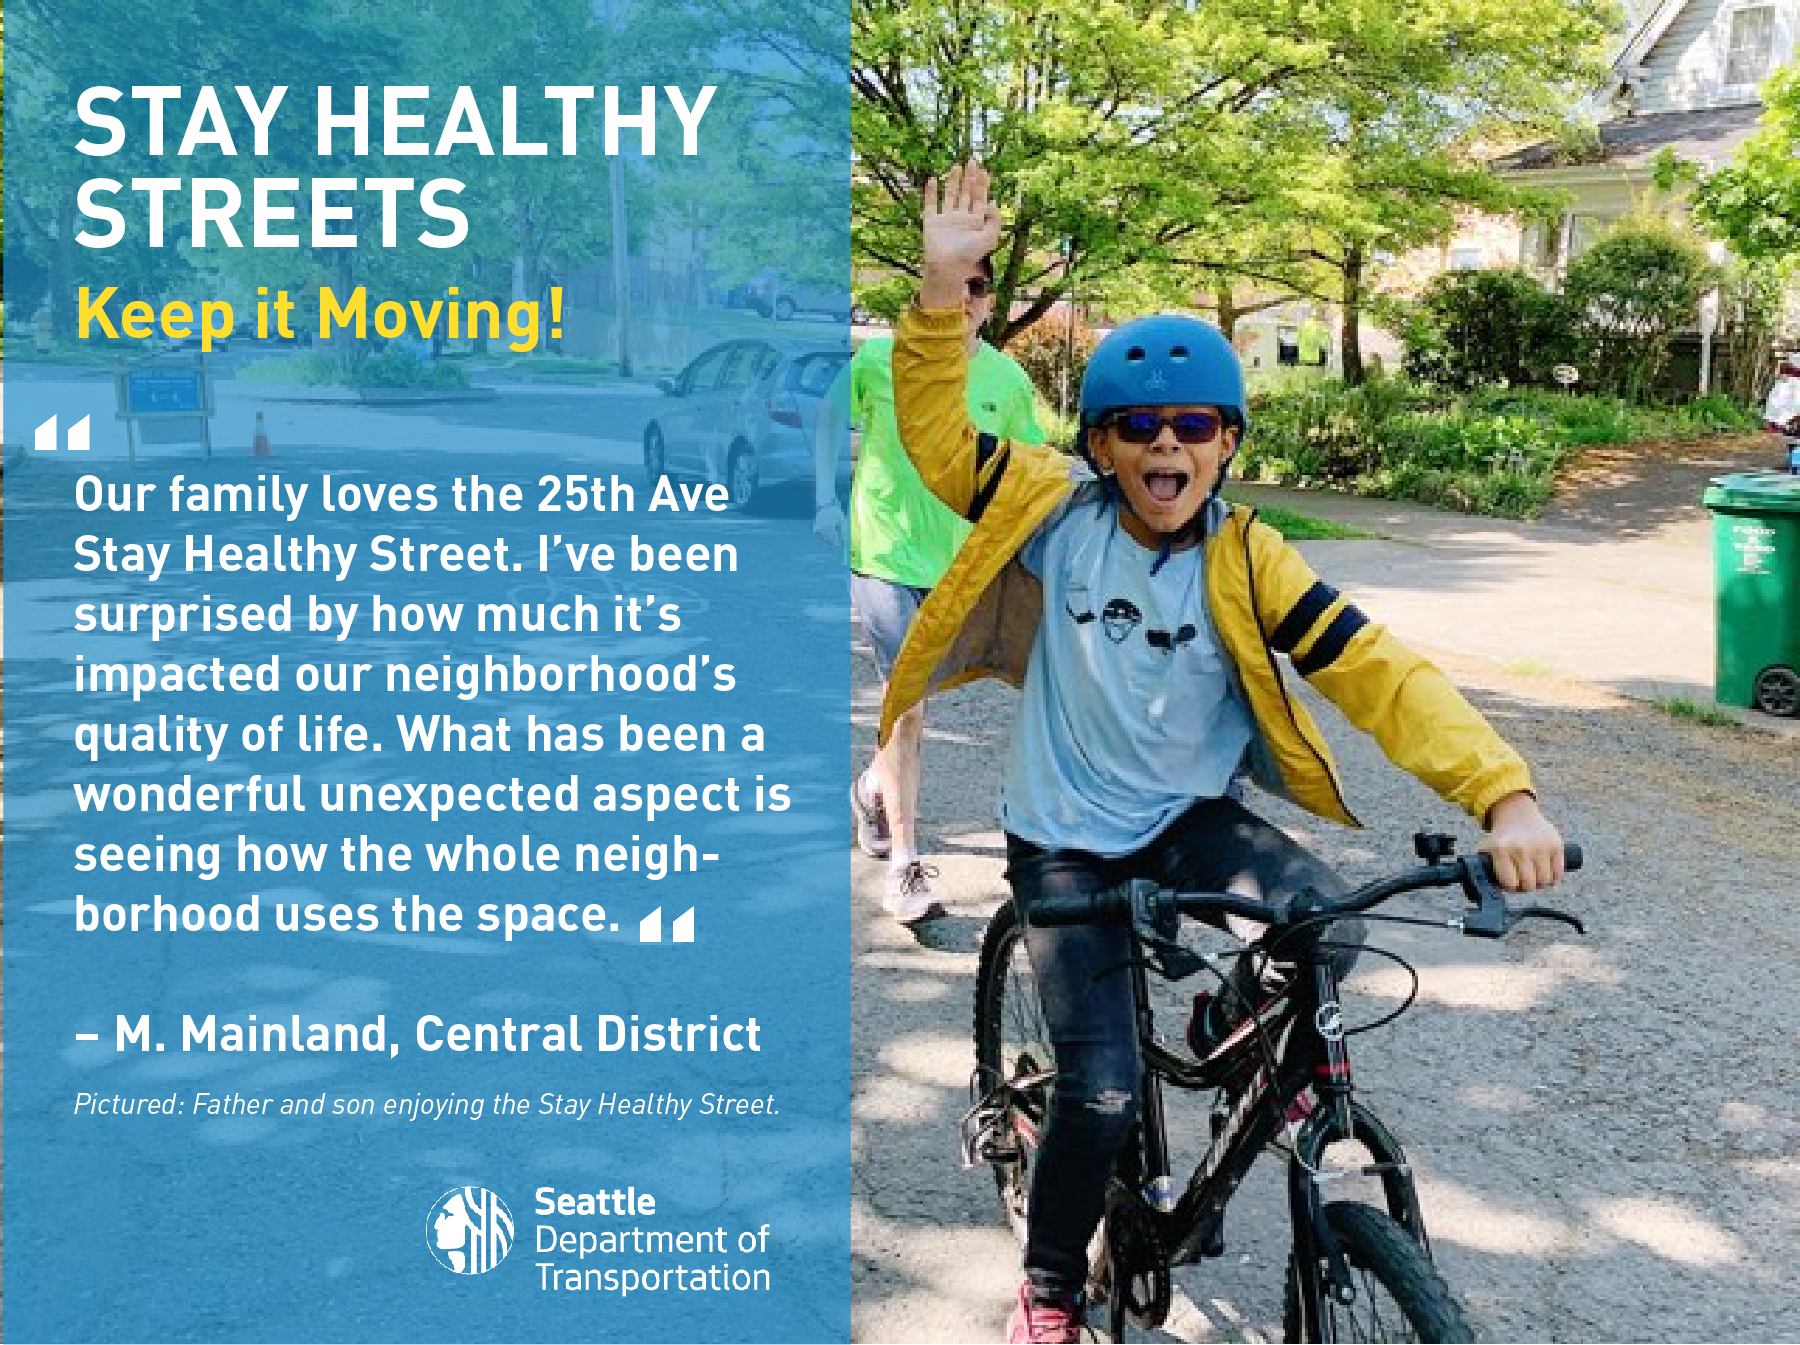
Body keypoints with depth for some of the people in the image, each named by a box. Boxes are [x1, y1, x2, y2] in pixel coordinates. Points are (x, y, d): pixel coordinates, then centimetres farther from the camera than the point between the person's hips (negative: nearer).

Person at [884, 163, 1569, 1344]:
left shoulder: (1246, 560, -11)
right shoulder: (1060, 517, -10)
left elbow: (1379, 671, -18)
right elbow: (936, 435, -15)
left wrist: (1504, 795, -30)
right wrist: (943, 290, -30)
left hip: (1191, 820, 1)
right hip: (1064, 841, -1)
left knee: (1324, 926, -28)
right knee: (1103, 1092, -6)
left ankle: (1235, 1022, 10)